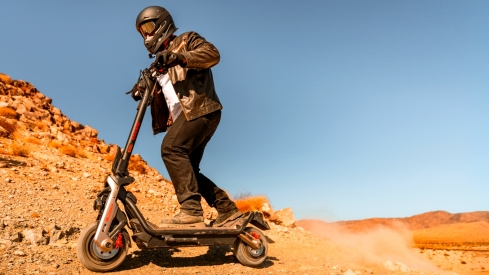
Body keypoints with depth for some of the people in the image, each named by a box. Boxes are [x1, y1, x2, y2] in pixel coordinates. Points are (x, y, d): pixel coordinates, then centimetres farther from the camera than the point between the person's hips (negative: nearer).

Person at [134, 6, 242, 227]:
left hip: (201, 109, -8)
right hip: (184, 116, 9)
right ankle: (228, 209, 8)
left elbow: (212, 53, -9)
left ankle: (191, 209, -29)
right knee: (187, 170, 3)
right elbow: (164, 99, 22)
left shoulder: (186, 40, 12)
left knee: (171, 149, -27)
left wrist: (180, 57, -20)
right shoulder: (162, 64, 32)